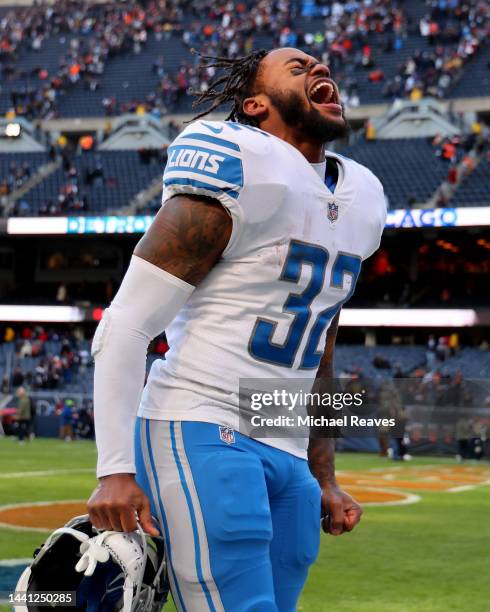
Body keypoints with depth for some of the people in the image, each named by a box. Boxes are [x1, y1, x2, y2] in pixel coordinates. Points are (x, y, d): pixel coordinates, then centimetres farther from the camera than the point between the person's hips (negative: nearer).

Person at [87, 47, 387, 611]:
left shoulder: (361, 199, 17)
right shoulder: (245, 172, -8)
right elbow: (126, 326, -11)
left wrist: (323, 479, 25)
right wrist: (115, 468, -18)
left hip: (290, 457, 8)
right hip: (202, 436, -8)